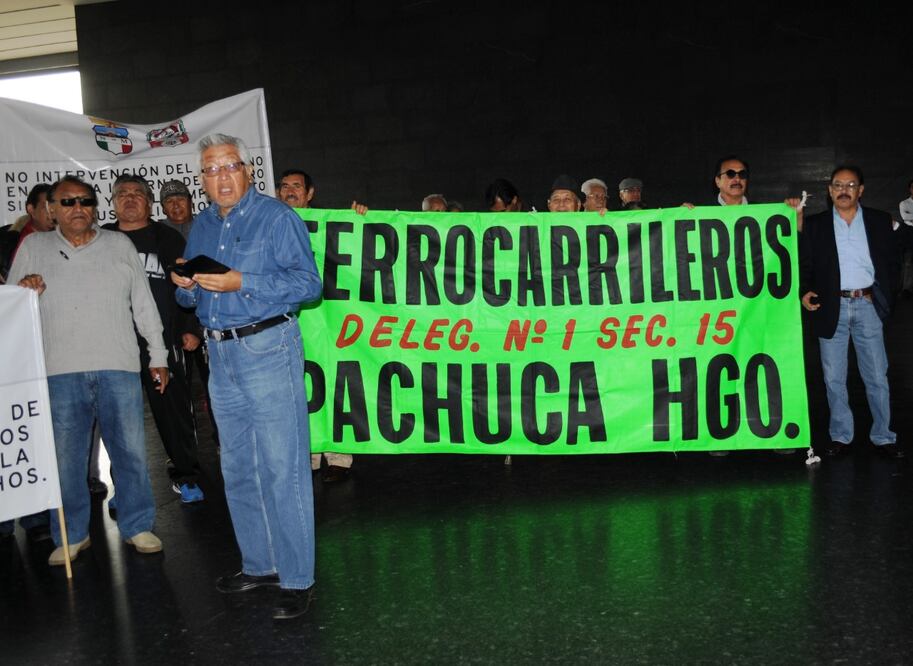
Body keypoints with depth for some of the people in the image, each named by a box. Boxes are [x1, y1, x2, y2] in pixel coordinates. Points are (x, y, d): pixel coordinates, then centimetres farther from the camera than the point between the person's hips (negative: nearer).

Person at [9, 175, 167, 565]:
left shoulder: (119, 245, 11)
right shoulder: (33, 248, 11)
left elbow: (144, 304, 12)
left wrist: (159, 356, 10)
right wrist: (24, 290, -11)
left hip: (119, 368, 0)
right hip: (61, 371, 0)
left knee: (131, 451, 3)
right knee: (66, 457, 5)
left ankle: (137, 526, 18)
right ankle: (71, 535, 20)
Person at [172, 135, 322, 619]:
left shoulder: (276, 217, -5)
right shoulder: (201, 227, 15)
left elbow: (309, 284, -14)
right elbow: (191, 300, 21)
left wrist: (241, 283, -21)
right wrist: (186, 286, -3)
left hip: (268, 350, -7)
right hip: (220, 356, 7)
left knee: (282, 468, -5)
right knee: (238, 469, 13)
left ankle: (296, 578, 4)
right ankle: (259, 564, 27)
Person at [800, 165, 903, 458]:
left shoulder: (880, 221, 8)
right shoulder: (815, 224, 6)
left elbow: (892, 261, 10)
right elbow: (805, 264, 5)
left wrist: (881, 295, -1)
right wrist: (805, 291, -11)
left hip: (867, 305, 0)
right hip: (831, 307, 0)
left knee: (877, 376, 3)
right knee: (834, 378, 5)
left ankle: (883, 437, 13)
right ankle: (841, 436, 15)